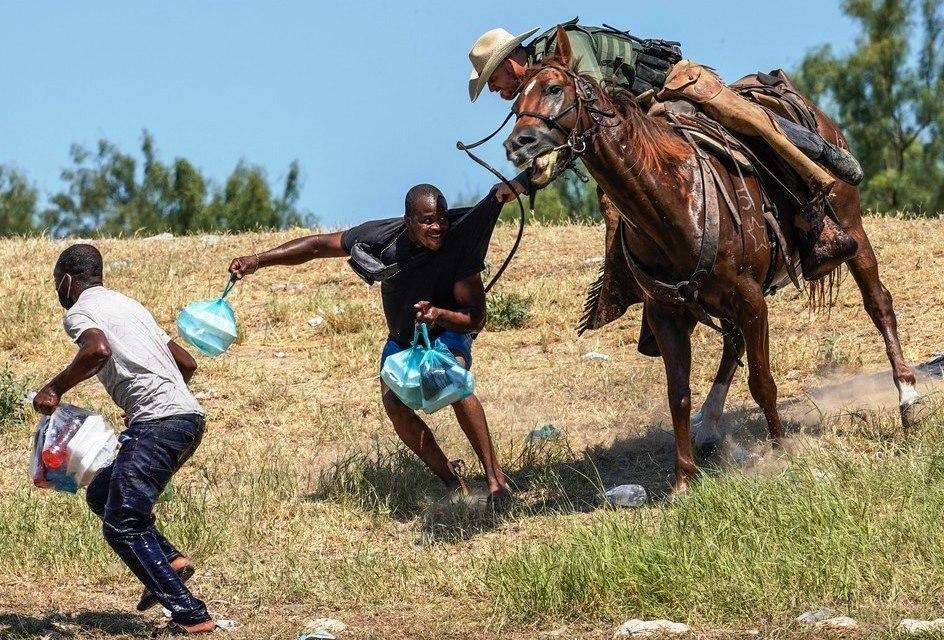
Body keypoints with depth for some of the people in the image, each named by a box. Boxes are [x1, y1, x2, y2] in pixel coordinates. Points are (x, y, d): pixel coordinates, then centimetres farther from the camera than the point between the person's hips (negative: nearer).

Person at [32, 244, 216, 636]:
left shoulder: (79, 312, 1)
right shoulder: (129, 306, 26)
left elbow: (98, 350, -24)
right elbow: (187, 363, 29)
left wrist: (55, 389, -12)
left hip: (157, 423, -9)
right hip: (187, 416, 9)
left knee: (121, 524, -7)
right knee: (102, 494, 21)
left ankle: (191, 616, -14)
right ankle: (169, 560, 5)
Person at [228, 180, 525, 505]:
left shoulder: (460, 241, -30)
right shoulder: (382, 238, -25)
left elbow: (476, 318, -26)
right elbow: (319, 245, -15)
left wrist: (440, 315, -47)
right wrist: (258, 260, -21)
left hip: (449, 331, -3)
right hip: (402, 336, 3)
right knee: (394, 402, -23)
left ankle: (496, 478, -28)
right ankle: (455, 485, -13)